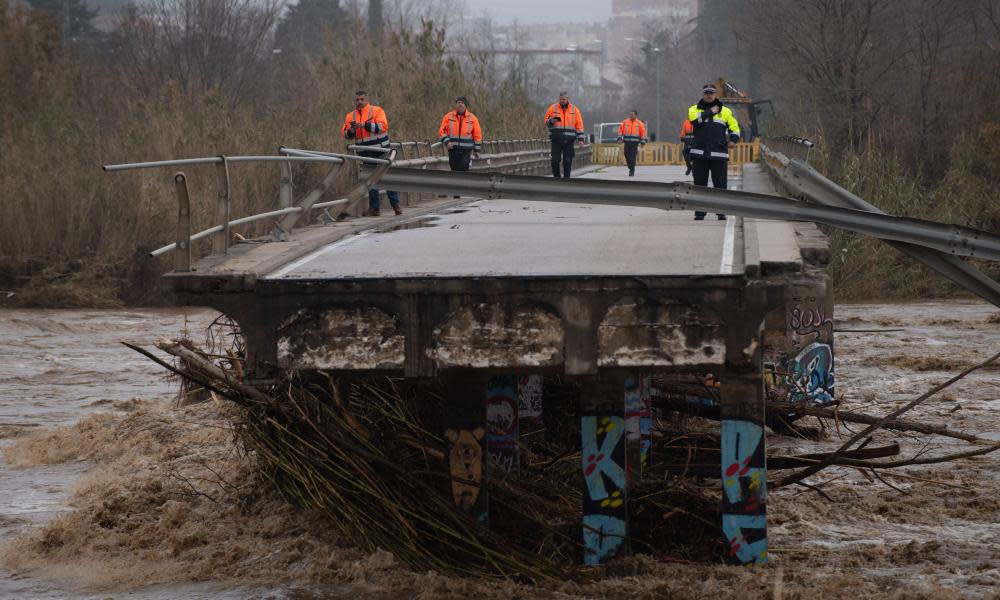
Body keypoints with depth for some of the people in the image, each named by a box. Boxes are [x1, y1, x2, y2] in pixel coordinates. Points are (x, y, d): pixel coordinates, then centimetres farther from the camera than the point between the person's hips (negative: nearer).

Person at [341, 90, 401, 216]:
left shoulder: (376, 111, -2)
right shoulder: (351, 116, 10)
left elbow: (383, 126, -16)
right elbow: (346, 135, 7)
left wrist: (365, 125, -24)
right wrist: (351, 130, -15)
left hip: (381, 152, -4)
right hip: (366, 155, 4)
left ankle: (395, 205, 6)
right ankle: (374, 208, 11)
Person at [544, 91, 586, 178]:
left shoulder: (574, 110, 8)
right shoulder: (553, 108, 6)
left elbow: (579, 125, 8)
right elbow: (546, 121, 10)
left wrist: (581, 138, 3)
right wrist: (551, 121, -13)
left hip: (569, 141, 0)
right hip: (556, 140, 0)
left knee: (567, 162, 0)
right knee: (555, 160, -5)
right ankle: (556, 177, 9)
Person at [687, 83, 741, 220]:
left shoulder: (725, 111, 14)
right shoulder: (694, 109, 10)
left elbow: (735, 127, 16)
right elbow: (694, 118, -13)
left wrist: (733, 139, -4)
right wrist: (710, 112, -6)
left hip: (719, 154, 0)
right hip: (699, 153, 0)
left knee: (720, 184, -2)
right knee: (700, 184, 1)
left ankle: (721, 211, 5)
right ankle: (699, 212, 6)